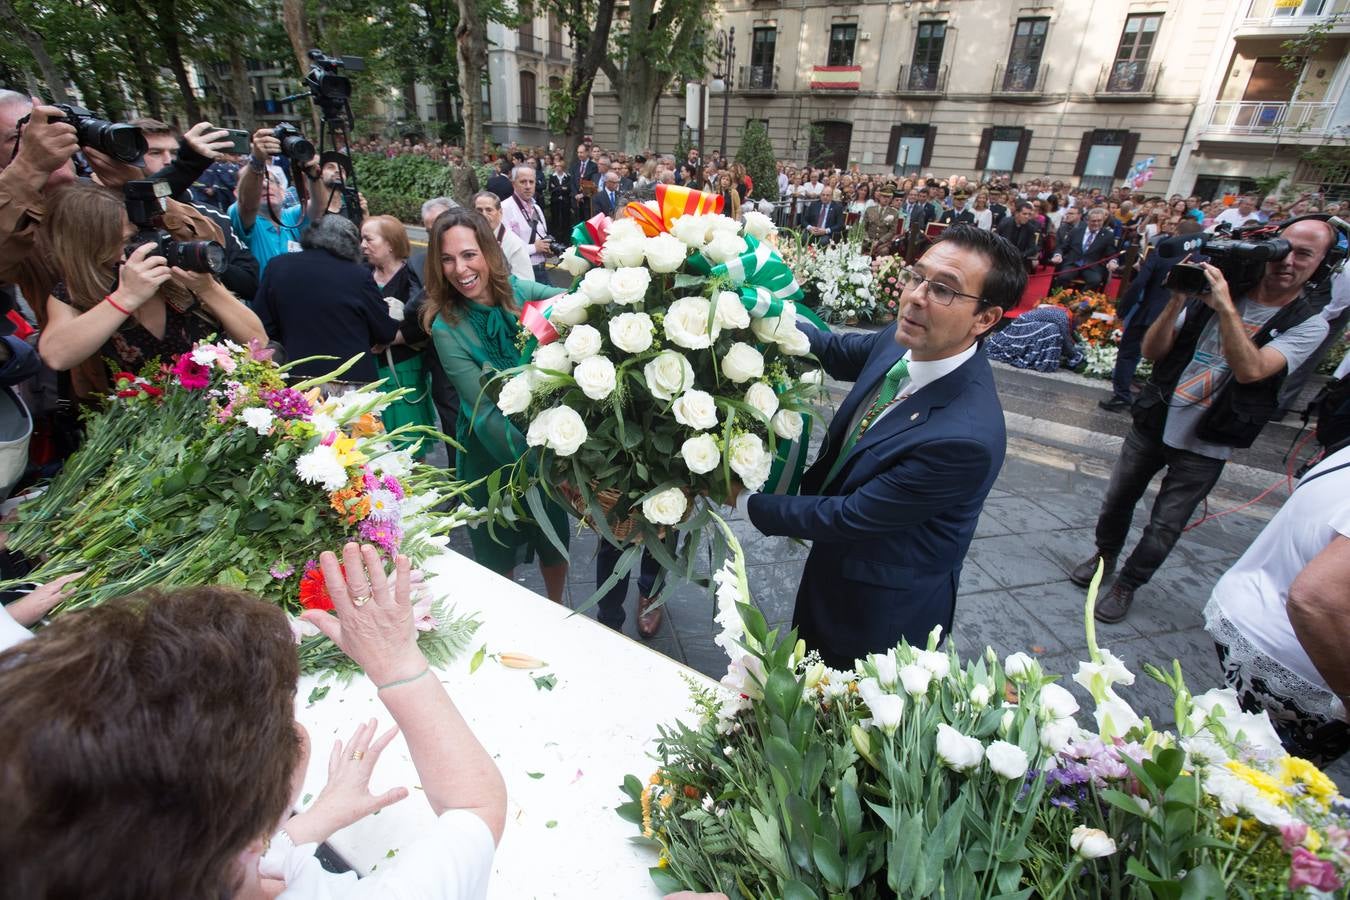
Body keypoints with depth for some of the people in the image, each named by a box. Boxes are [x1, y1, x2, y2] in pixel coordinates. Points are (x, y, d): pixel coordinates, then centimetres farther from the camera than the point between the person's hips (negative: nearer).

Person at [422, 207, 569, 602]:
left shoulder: (519, 291, -10)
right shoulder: (447, 326, -19)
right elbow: (485, 411, -23)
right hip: (493, 452, -3)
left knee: (555, 537, 20)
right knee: (500, 547, 18)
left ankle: (558, 609, 48)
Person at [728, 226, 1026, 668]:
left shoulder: (967, 438, -36)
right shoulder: (904, 341, -13)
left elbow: (849, 518, -28)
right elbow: (837, 351, 8)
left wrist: (748, 502, -17)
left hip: (878, 609, -7)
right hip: (832, 561, 7)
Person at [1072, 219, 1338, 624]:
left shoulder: (1308, 325, -6)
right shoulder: (1212, 293, -1)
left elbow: (1251, 370, -25)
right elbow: (1152, 351, -5)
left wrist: (1226, 308, -28)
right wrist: (1177, 301, -19)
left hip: (1204, 446, -2)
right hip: (1154, 423, 2)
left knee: (1164, 527, 6)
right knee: (1117, 499, 15)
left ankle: (1126, 585, 26)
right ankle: (1104, 554, 40)